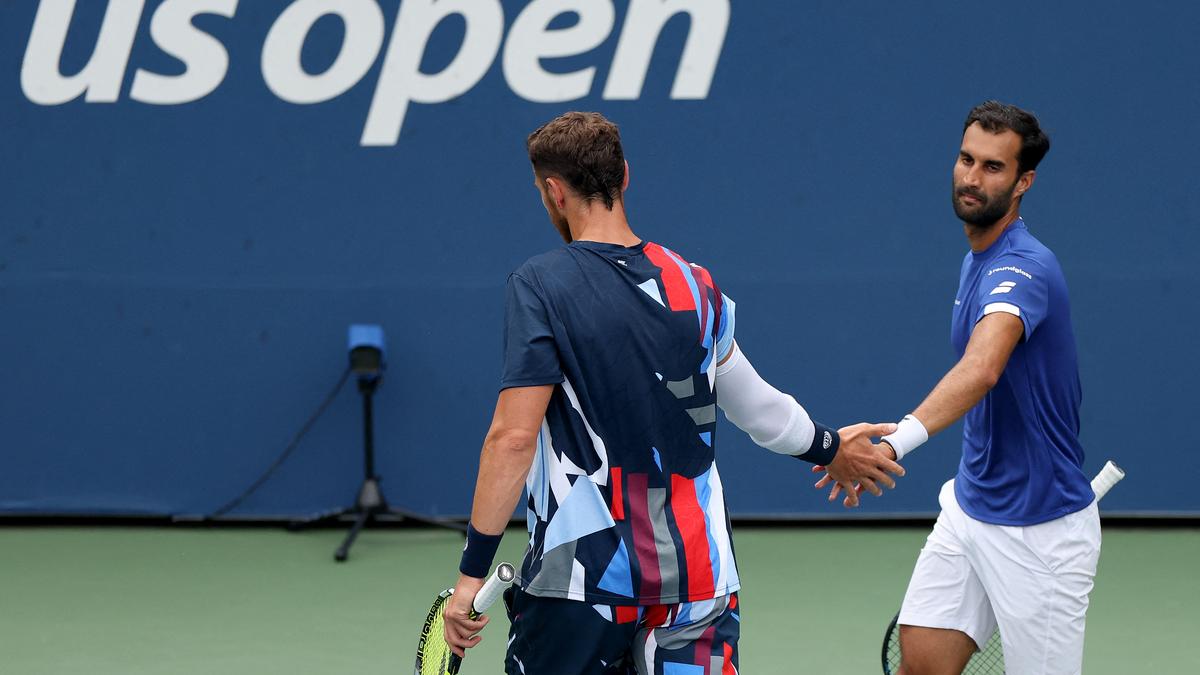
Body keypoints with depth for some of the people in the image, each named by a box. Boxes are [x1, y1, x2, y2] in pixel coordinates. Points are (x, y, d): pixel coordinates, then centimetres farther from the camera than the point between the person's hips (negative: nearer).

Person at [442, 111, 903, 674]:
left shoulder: (539, 285, -8)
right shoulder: (694, 285, 7)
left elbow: (513, 438, -15)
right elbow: (754, 406, 22)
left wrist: (472, 573, -12)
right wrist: (831, 447, 41)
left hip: (582, 578, -4)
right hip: (700, 576, 4)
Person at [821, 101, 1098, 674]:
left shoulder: (1024, 270, -24)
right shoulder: (977, 261, 7)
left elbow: (982, 369, -43)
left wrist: (900, 438, -58)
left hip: (1039, 530, -8)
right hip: (969, 510, 8)